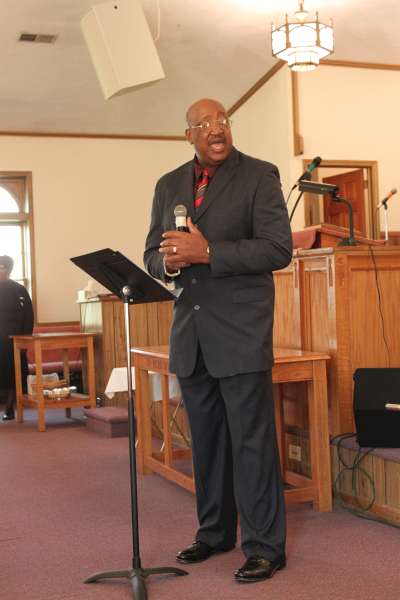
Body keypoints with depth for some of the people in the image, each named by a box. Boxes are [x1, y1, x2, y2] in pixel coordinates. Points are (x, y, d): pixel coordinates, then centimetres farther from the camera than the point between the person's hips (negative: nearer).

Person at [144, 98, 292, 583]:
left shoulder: (259, 176, -3)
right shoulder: (168, 186, 13)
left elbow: (278, 248, -12)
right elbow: (152, 254, 15)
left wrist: (208, 252, -20)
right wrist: (168, 262, -9)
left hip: (240, 330, -5)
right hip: (189, 332, 6)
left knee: (252, 441, -2)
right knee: (206, 440, 15)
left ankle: (264, 547, 9)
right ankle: (215, 531, 30)